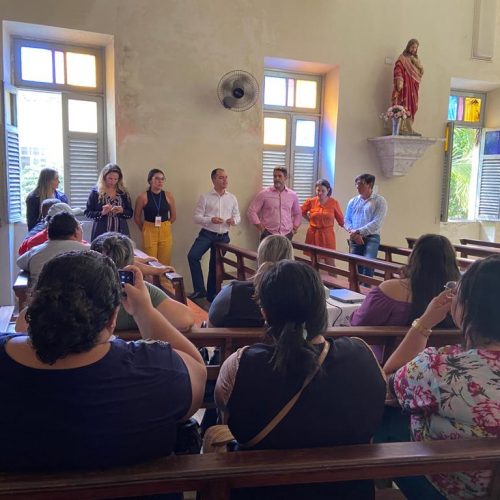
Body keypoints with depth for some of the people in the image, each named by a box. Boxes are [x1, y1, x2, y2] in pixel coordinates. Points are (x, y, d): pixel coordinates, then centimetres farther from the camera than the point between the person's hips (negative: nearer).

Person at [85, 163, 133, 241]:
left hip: (120, 233, 2)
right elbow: (88, 212, 1)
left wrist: (122, 211, -11)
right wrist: (101, 213, -15)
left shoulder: (123, 192, 8)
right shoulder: (96, 192, 2)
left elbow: (130, 213, 9)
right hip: (101, 234, -2)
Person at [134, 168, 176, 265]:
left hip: (165, 232, 2)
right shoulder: (143, 197, -5)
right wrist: (145, 229, 9)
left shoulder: (168, 195, 1)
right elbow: (137, 217, 4)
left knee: (165, 264, 4)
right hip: (149, 232, -2)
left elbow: (173, 216, 12)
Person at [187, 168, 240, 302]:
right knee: (193, 256, -25)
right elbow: (196, 217, -6)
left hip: (223, 236, 3)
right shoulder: (205, 197, -4)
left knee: (215, 265, 12)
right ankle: (199, 289, -16)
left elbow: (237, 216, 11)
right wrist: (210, 219, -23)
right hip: (207, 234, -3)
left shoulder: (232, 198, 6)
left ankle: (211, 294, 26)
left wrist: (234, 220, -13)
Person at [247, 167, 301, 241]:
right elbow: (251, 211, 0)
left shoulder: (292, 195, 9)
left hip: (287, 235, 3)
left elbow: (298, 213, 23)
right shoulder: (264, 194, -2)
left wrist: (294, 228, 11)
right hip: (268, 235, -3)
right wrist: (261, 228, -5)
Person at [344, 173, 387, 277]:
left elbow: (376, 223, -11)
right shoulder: (353, 201, 13)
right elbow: (347, 220, 10)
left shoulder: (379, 201, -2)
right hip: (355, 239, 5)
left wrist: (358, 232, -15)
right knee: (355, 265, 6)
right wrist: (354, 233, -9)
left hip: (371, 238, -5)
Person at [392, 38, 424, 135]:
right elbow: (398, 69, -12)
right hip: (405, 86, -7)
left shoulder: (416, 60, 24)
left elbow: (421, 72, 20)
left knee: (412, 107, 3)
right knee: (404, 106, -14)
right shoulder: (402, 58, 1)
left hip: (413, 87, 7)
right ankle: (402, 129, -17)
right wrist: (399, 80, -27)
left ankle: (409, 129, 4)